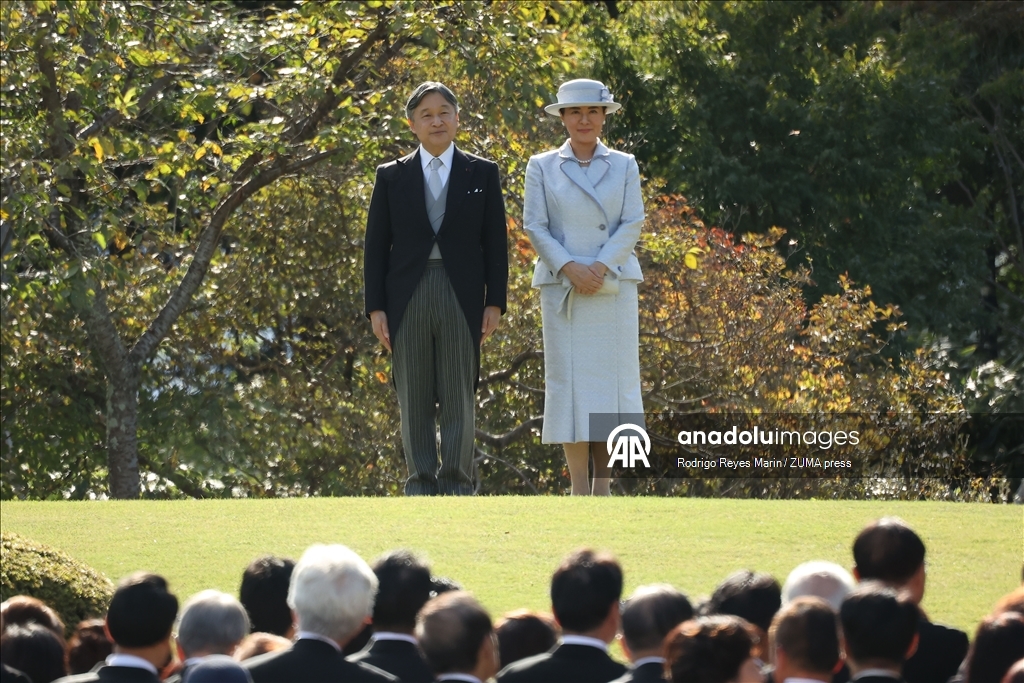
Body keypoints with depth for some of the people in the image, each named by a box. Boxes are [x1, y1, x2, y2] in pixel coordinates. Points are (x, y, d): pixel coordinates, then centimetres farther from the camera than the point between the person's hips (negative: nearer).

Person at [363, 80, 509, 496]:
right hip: (407, 298, 1)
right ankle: (420, 483, 7)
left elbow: (495, 242, 6)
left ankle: (457, 485, 3)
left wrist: (495, 302, -2)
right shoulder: (391, 176, 8)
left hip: (461, 298, -1)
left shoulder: (482, 174, 8)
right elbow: (376, 246, 7)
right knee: (414, 399, 2)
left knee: (459, 396, -1)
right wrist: (376, 308, -1)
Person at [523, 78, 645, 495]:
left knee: (611, 378, -2)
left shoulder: (624, 166, 9)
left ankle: (603, 481, 2)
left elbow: (632, 224, 2)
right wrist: (569, 267, -13)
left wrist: (602, 266, -13)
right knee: (568, 379, -5)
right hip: (562, 288, -1)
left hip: (613, 287, 1)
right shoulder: (542, 167, 7)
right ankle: (579, 488, -5)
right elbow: (534, 226, 0)